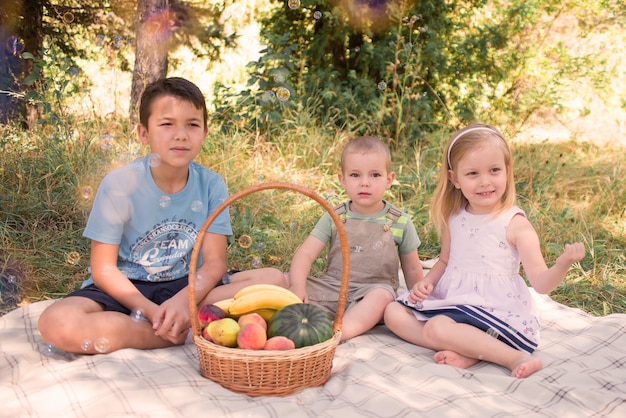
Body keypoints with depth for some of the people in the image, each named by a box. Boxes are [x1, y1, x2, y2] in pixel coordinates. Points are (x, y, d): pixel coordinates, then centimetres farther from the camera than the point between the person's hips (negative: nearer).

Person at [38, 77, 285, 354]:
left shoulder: (211, 185, -7)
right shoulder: (119, 184, -13)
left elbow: (214, 262, -8)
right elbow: (103, 269, -11)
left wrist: (182, 301, -29)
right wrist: (151, 311, -25)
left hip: (186, 288, 2)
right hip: (127, 290, -1)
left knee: (273, 280, -18)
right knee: (56, 323, -32)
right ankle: (194, 331, -23)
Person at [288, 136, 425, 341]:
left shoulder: (400, 223, 2)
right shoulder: (334, 218, 3)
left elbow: (413, 270, 12)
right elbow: (305, 254, -5)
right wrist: (297, 286, -21)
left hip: (372, 294, -2)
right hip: (331, 288, 2)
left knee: (382, 295, -35)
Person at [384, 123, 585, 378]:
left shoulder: (514, 224, -12)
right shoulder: (453, 218, 4)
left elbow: (541, 283, -15)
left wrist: (563, 264, -36)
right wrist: (426, 282, 0)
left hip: (493, 308, -7)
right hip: (450, 299, 7)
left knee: (437, 327, -30)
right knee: (393, 312, -5)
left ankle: (517, 357, -18)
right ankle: (465, 350, -17)